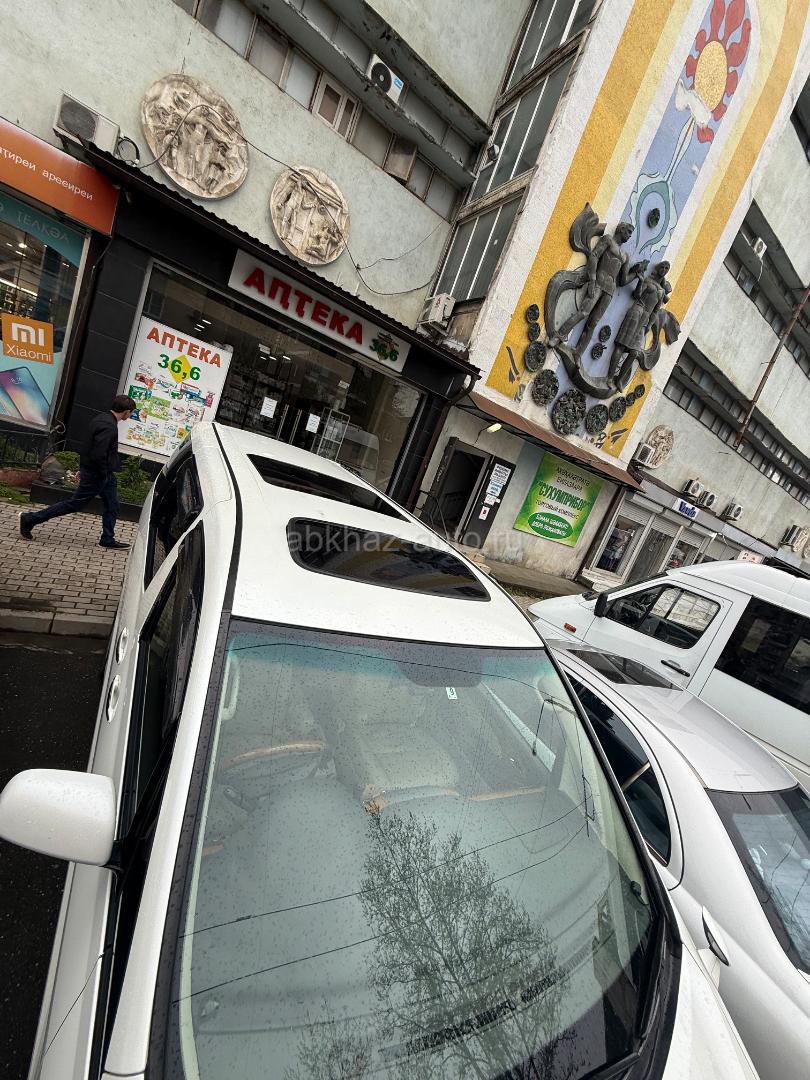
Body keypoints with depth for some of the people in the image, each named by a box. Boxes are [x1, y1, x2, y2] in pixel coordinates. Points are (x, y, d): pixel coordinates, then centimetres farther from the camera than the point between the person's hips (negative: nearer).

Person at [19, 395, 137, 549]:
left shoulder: (101, 418, 7)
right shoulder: (109, 427, -25)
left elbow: (89, 445, 14)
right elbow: (98, 455, -30)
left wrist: (82, 467, 19)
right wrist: (103, 474, -15)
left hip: (106, 474, 10)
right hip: (96, 474, -10)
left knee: (112, 506, 13)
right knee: (73, 504, 3)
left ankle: (108, 539, 21)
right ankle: (29, 519, 15)